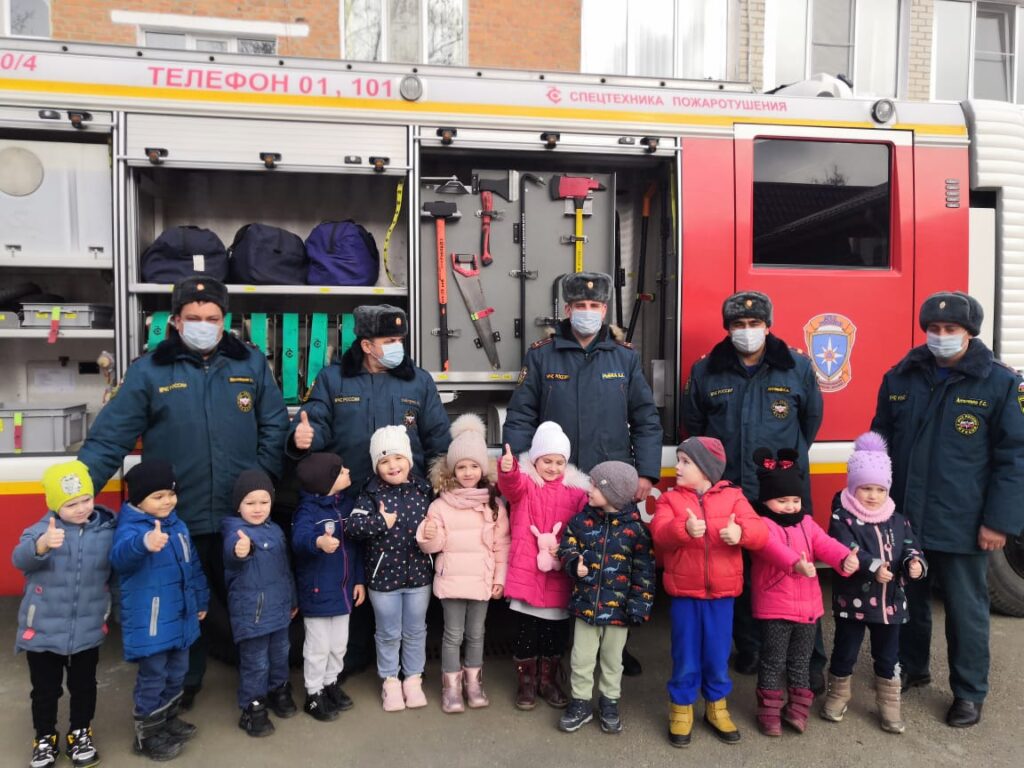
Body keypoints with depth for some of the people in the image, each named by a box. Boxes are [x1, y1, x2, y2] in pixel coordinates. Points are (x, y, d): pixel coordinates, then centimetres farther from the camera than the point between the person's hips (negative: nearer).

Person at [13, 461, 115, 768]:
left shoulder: (108, 530, -7)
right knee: (45, 689, 16)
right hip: (43, 630, -1)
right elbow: (19, 559, -33)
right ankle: (45, 738, 38)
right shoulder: (42, 530, -15)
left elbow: (115, 569, 7)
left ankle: (80, 733, 39)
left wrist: (109, 607, 2)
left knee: (84, 686, 17)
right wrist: (42, 545, -51)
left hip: (88, 630, 2)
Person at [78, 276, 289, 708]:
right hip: (178, 518, -1)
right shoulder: (149, 371, -1)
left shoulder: (251, 364, 3)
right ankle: (184, 682, 37)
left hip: (242, 515, 2)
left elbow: (274, 428, 4)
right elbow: (110, 437, -4)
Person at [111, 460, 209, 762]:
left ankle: (169, 719, 41)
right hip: (149, 622, -8)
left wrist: (201, 600, 21)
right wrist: (144, 543, -64)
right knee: (153, 678, 3)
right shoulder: (130, 527, -18)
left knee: (177, 673, 21)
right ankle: (147, 735, 21)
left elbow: (193, 565, 17)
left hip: (181, 617, 8)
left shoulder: (177, 525, 7)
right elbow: (119, 556, -42)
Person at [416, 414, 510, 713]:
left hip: (482, 579, 1)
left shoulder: (494, 504, -1)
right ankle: (451, 686, 21)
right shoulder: (440, 505, -5)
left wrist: (500, 577, 1)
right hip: (451, 579, -1)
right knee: (453, 634, 7)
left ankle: (474, 681, 30)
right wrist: (429, 537, -24)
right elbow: (434, 546, -2)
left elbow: (501, 544, 2)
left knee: (476, 633, 14)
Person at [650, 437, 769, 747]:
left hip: (721, 592, 0)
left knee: (717, 655, 13)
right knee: (685, 655, 9)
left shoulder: (733, 497, 0)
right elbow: (659, 533, -16)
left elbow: (760, 532, -11)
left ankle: (717, 707, 34)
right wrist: (684, 528, -36)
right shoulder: (669, 498, 0)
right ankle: (681, 710, 27)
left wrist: (741, 531, -33)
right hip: (684, 592, 0)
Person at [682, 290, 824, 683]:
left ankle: (810, 659, 16)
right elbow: (694, 425, 15)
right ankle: (749, 648, 28)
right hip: (728, 492, 2)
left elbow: (811, 420, 12)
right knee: (738, 574, 11)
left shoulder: (797, 367, 1)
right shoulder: (706, 371, 3)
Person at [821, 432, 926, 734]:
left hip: (890, 601, 4)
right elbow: (846, 552, -24)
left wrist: (915, 563, -21)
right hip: (853, 600, -4)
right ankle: (838, 694, 30)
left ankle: (889, 704, 31)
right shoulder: (842, 518, -13)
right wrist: (873, 567, -36)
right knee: (845, 651, 10)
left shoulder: (898, 521, 4)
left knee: (887, 656, 15)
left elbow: (909, 548, 2)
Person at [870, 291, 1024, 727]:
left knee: (965, 610, 10)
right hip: (902, 518, 3)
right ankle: (910, 667, 38)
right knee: (908, 599, 18)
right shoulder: (900, 377, 4)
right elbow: (880, 441, 10)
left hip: (962, 525, -3)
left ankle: (969, 693, 27)